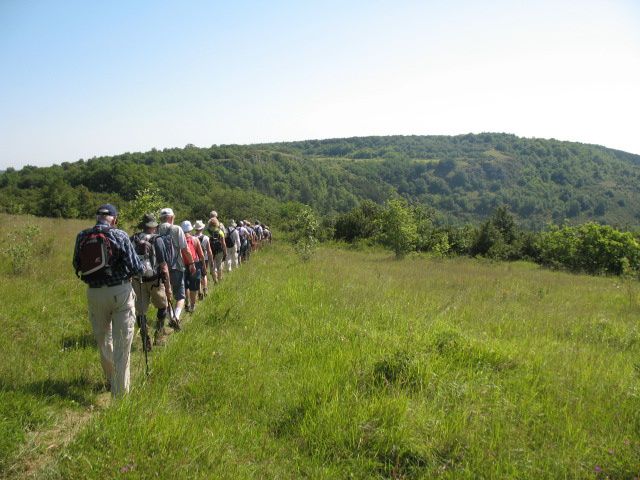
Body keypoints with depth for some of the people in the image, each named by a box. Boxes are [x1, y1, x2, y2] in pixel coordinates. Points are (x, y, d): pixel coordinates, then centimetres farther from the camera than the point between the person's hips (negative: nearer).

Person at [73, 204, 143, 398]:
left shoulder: (81, 237, -2)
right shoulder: (119, 236, -12)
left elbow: (77, 266, 9)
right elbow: (136, 267, -12)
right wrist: (144, 267, 9)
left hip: (94, 293, 4)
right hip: (120, 292, -3)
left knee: (103, 340, 22)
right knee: (122, 344, 4)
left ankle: (111, 381, 37)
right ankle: (120, 391, 9)